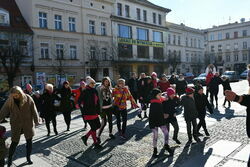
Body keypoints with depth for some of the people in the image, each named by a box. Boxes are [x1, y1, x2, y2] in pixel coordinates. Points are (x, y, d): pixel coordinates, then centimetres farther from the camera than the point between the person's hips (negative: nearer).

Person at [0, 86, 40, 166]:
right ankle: (9, 159, 28)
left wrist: (36, 121, -2)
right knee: (14, 142, 7)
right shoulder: (10, 101, -8)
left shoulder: (28, 99, -11)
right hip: (16, 125, 0)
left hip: (28, 124, 0)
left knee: (29, 141, 8)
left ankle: (28, 158, 27)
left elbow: (34, 111, -6)